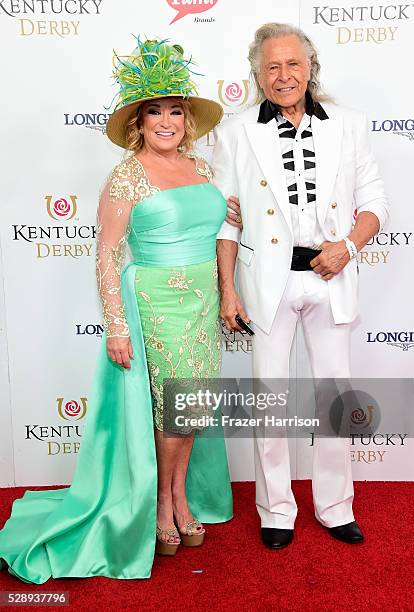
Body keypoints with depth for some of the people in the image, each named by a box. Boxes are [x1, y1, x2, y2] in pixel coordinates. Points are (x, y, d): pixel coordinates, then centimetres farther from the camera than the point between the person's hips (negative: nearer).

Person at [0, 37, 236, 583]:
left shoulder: (202, 168, 9)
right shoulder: (127, 178, -9)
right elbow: (107, 254, -11)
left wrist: (224, 295, 16)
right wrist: (116, 324, -16)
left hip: (202, 303, 6)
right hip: (155, 305, -6)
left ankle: (181, 493, 31)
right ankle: (163, 500, 24)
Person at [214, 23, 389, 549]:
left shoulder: (348, 126, 6)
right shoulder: (236, 133, 1)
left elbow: (374, 204, 8)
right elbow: (225, 219, 1)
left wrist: (348, 244, -11)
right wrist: (227, 290, -5)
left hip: (331, 279, 2)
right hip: (269, 280, -1)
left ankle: (335, 506, 30)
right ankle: (276, 510, 26)